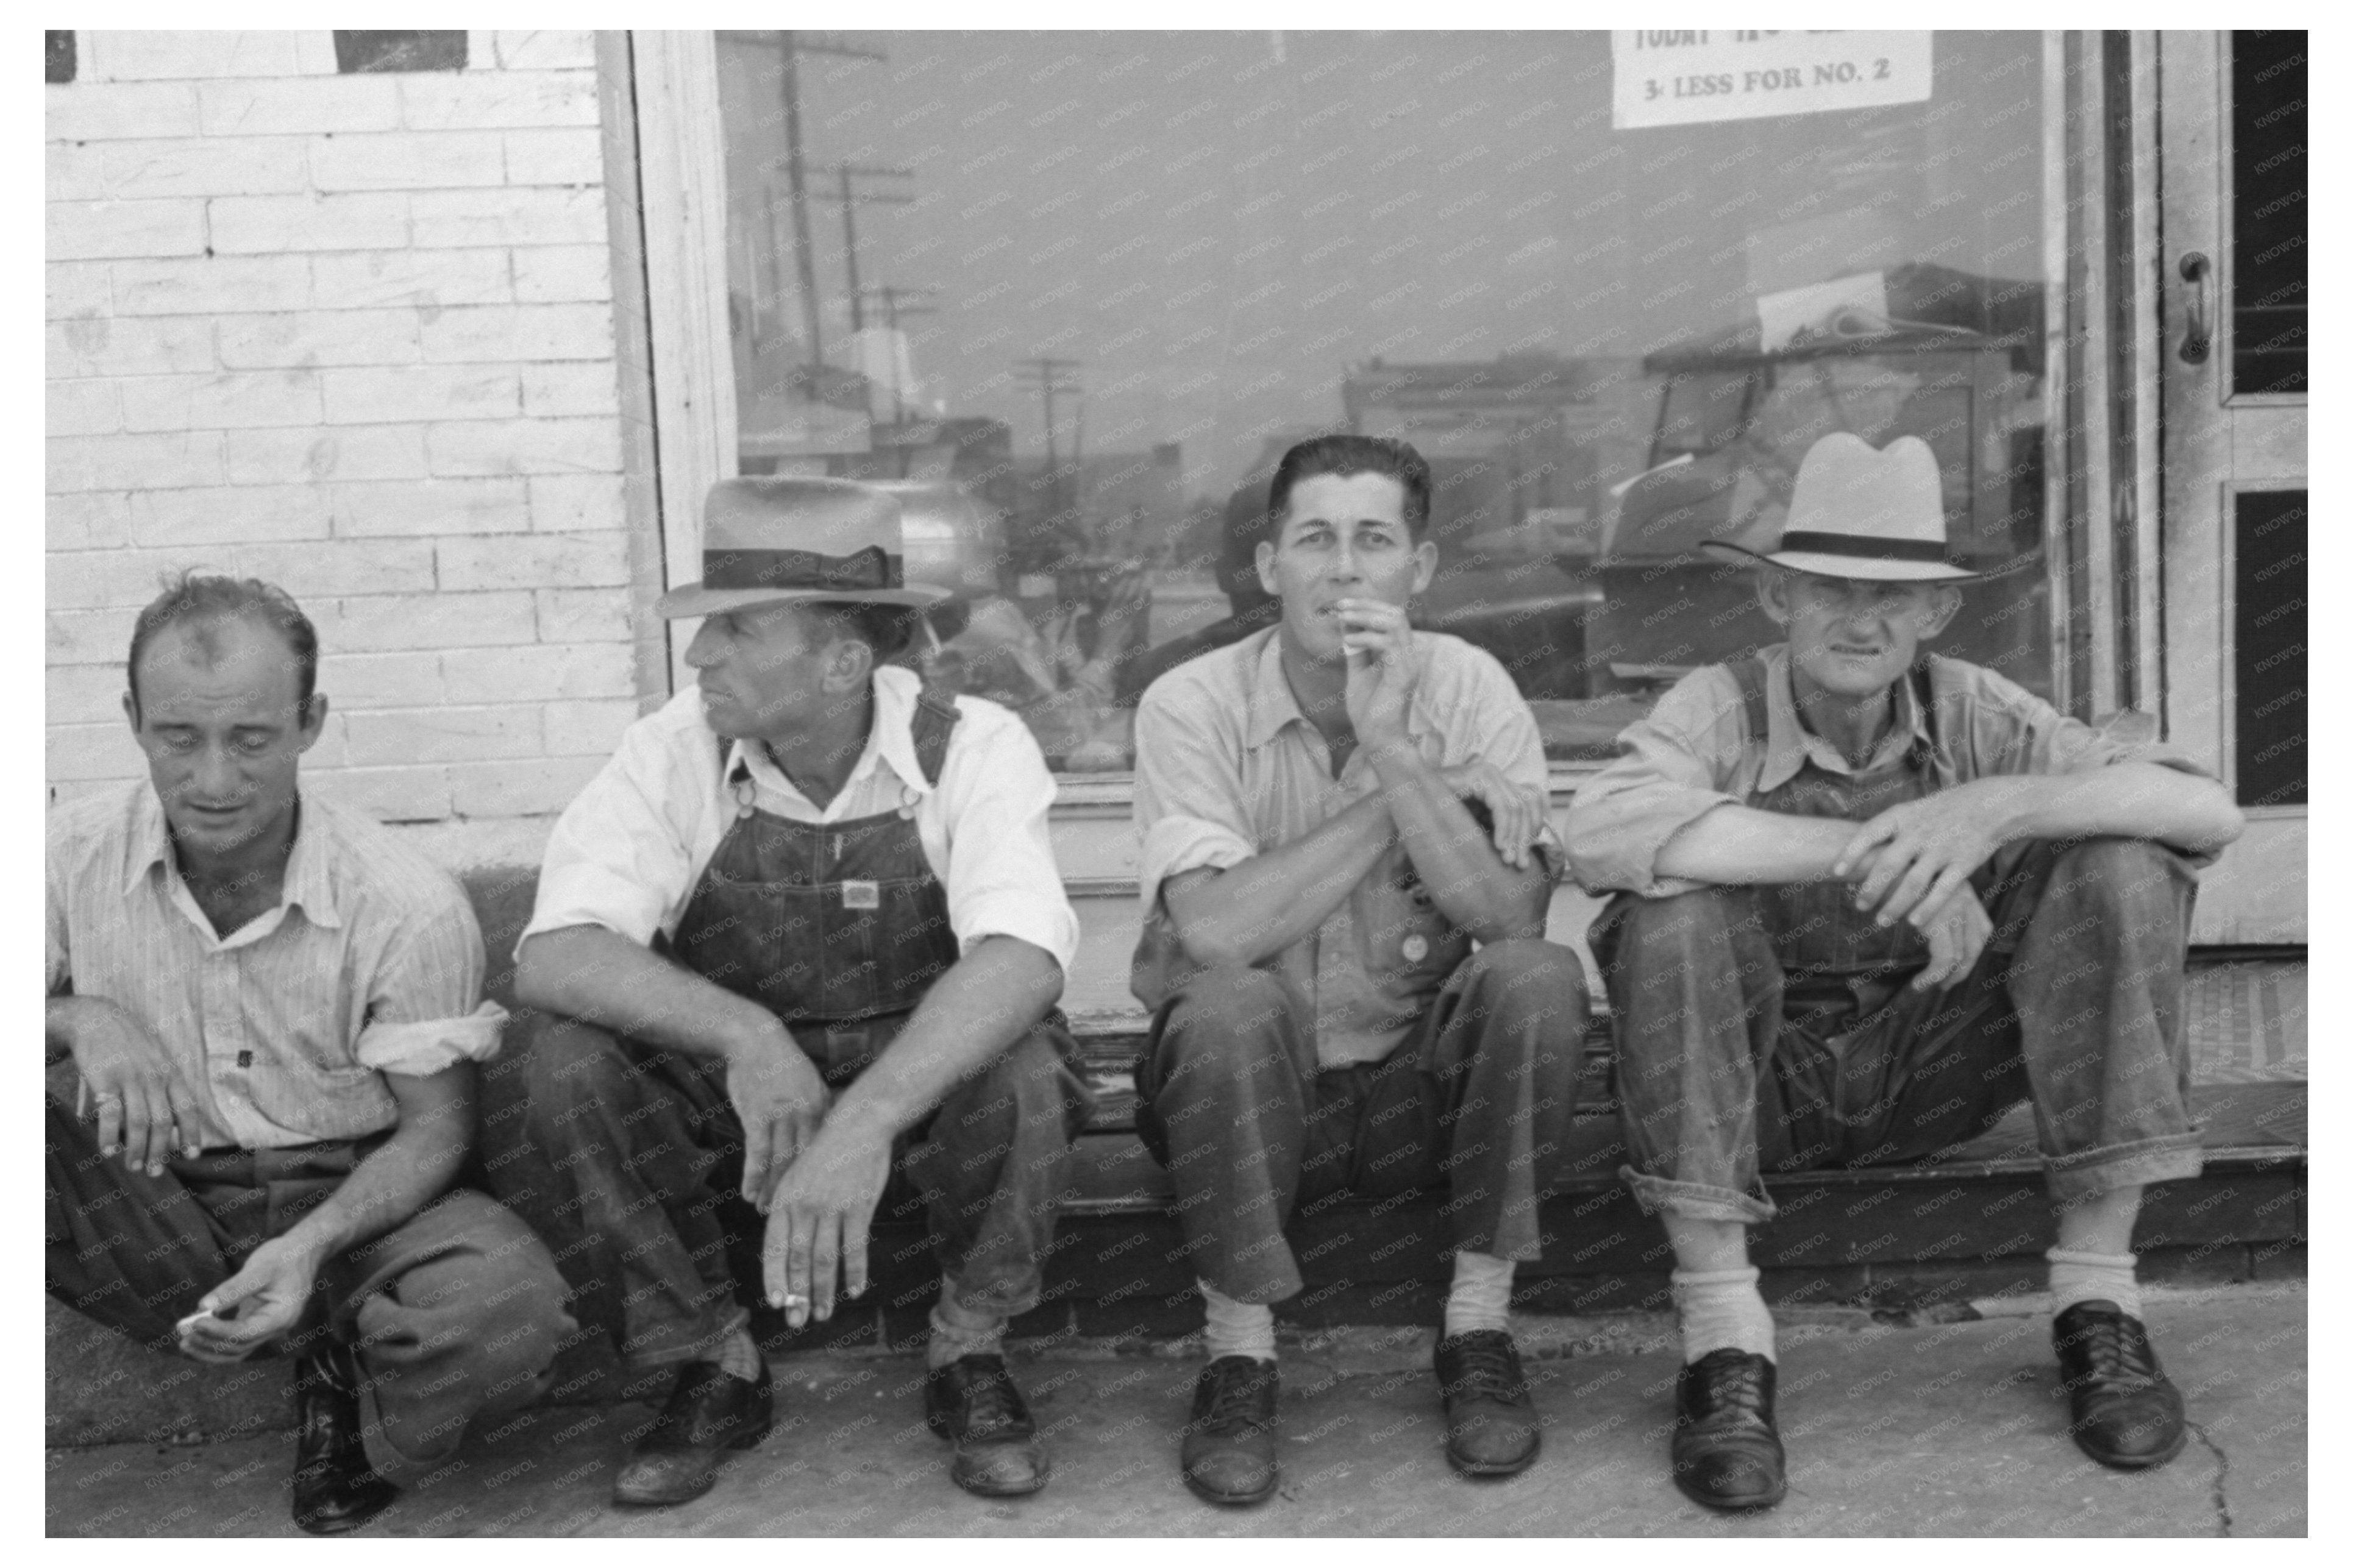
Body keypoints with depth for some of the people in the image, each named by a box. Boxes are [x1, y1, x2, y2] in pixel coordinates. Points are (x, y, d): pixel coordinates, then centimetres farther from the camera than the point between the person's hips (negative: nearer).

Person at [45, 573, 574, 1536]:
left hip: (349, 1204, -1)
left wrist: (312, 1245, -26)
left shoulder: (410, 906, -14)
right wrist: (79, 1020, -26)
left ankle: (349, 1407, 4)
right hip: (154, 1212, 1)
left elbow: (434, 1128, -8)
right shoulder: (73, 855, -7)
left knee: (506, 1306, -33)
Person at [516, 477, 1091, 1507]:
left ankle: (969, 1355, -3)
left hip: (928, 1093, -2)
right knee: (570, 1068, -24)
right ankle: (712, 1366, -1)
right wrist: (743, 1034, -39)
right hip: (734, 1106, 2)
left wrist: (866, 1122, -48)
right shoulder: (673, 754, -12)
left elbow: (1022, 958, -34)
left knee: (1024, 1069, -33)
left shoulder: (973, 749, -17)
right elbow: (551, 959, -22)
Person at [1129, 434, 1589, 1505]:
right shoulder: (1192, 705, -12)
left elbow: (1509, 919, -19)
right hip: (1248, 1093, -2)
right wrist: (1436, 793, -22)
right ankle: (1239, 1355, -12)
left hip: (1423, 1084, 2)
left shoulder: (1467, 690, -7)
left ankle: (1479, 1332, -8)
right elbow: (1219, 931, -28)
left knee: (1540, 976, -25)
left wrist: (1391, 747, -30)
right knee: (1227, 1006, -33)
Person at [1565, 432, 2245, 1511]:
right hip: (1760, 1077, -2)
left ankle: (2097, 1301, -10)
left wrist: (2000, 807, -35)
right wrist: (1864, 848, -39)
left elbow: (2210, 811, -17)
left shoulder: (1970, 711, -7)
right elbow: (1601, 833, -38)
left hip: (1931, 1071, 3)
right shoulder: (1722, 707, -15)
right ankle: (1721, 1333, -24)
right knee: (1675, 903, -32)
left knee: (2120, 866, -18)